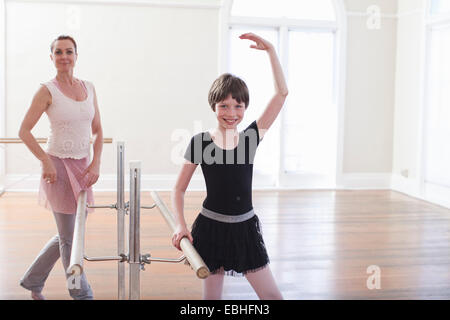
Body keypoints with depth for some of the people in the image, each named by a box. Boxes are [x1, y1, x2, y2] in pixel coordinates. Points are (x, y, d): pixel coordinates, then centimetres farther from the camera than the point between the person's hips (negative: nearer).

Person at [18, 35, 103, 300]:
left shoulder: (89, 88, 7)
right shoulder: (47, 91, -7)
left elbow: (98, 131, 10)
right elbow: (24, 131, -7)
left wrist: (96, 163, -2)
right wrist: (46, 161, -15)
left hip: (83, 167, 6)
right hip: (58, 167, -6)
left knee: (69, 234, 15)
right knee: (69, 237, 2)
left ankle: (32, 280, 35)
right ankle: (82, 293, 18)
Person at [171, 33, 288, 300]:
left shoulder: (251, 137, -1)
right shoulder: (200, 142, -5)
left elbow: (282, 93, -5)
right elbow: (179, 189, 0)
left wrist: (270, 49, -7)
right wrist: (181, 225, -13)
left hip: (246, 228, 2)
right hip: (211, 228, -2)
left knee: (272, 295, 4)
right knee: (212, 295, 9)